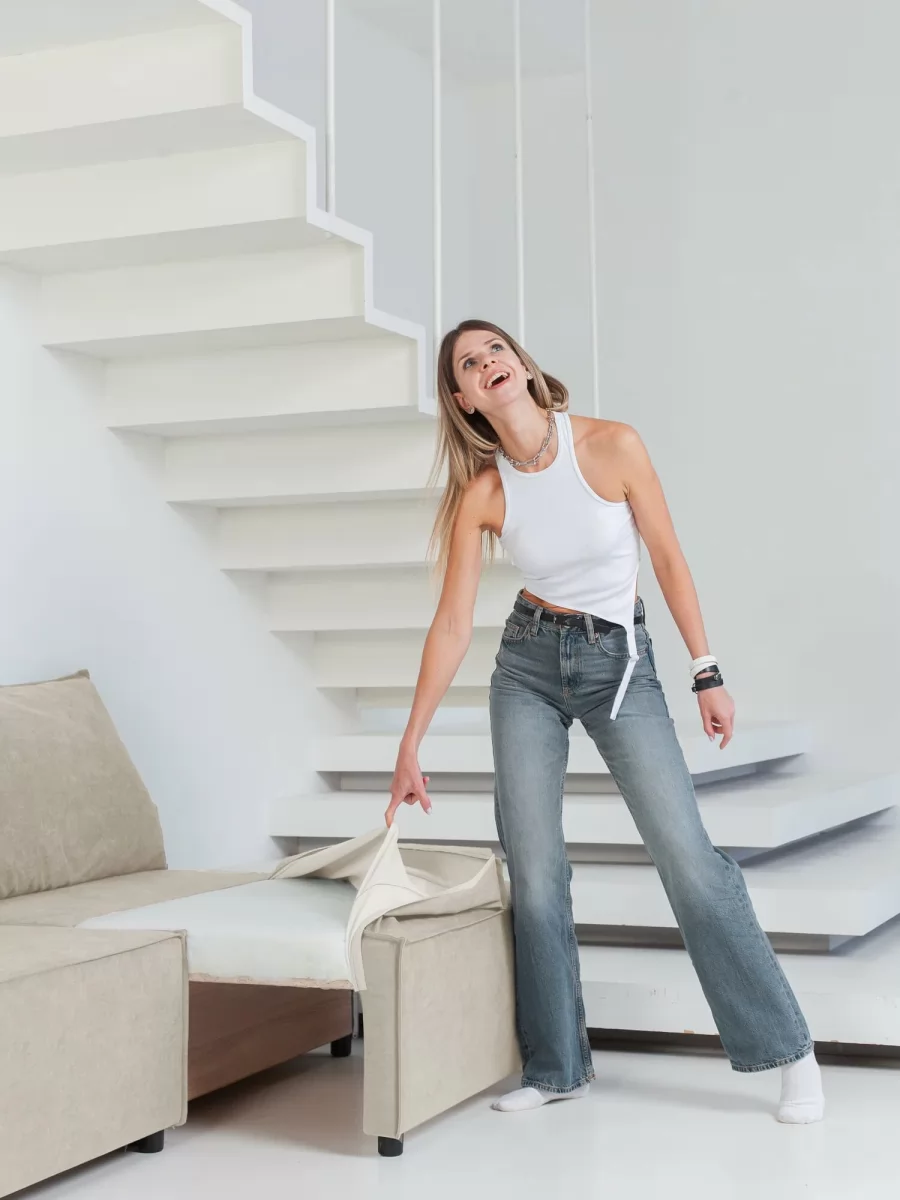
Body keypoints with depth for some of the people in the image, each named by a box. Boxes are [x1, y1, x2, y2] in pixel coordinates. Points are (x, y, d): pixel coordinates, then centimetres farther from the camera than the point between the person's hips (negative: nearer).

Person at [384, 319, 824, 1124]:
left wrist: (708, 673, -6)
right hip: (529, 666, 2)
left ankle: (789, 1051, 5)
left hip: (621, 663, -2)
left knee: (689, 858, -7)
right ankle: (556, 1067, 14)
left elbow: (668, 559, -5)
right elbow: (453, 625, -5)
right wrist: (409, 749, -5)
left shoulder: (612, 445, -13)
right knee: (534, 872, -1)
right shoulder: (481, 492, -8)